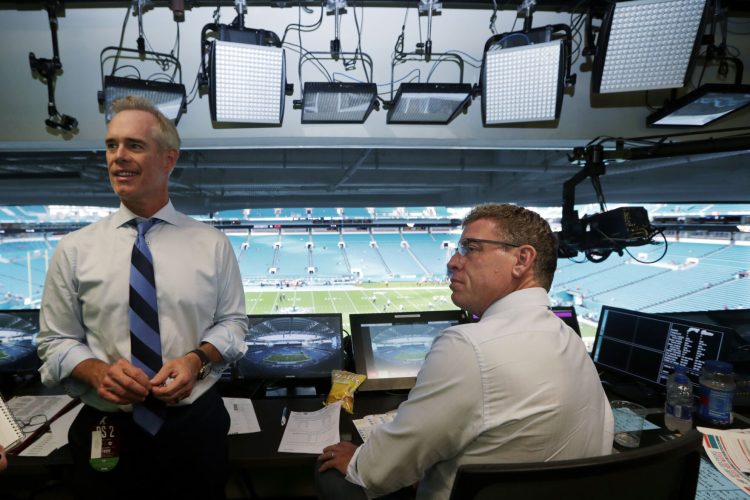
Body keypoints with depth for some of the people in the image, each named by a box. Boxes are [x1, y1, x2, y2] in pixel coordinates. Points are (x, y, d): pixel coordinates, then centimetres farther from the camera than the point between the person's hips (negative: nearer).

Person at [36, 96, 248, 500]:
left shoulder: (212, 243, -2)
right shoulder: (74, 249, -1)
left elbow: (233, 322, 3)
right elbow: (55, 341, 2)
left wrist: (197, 358, -16)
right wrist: (97, 371, -17)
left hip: (195, 425, 0)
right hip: (108, 431, 0)